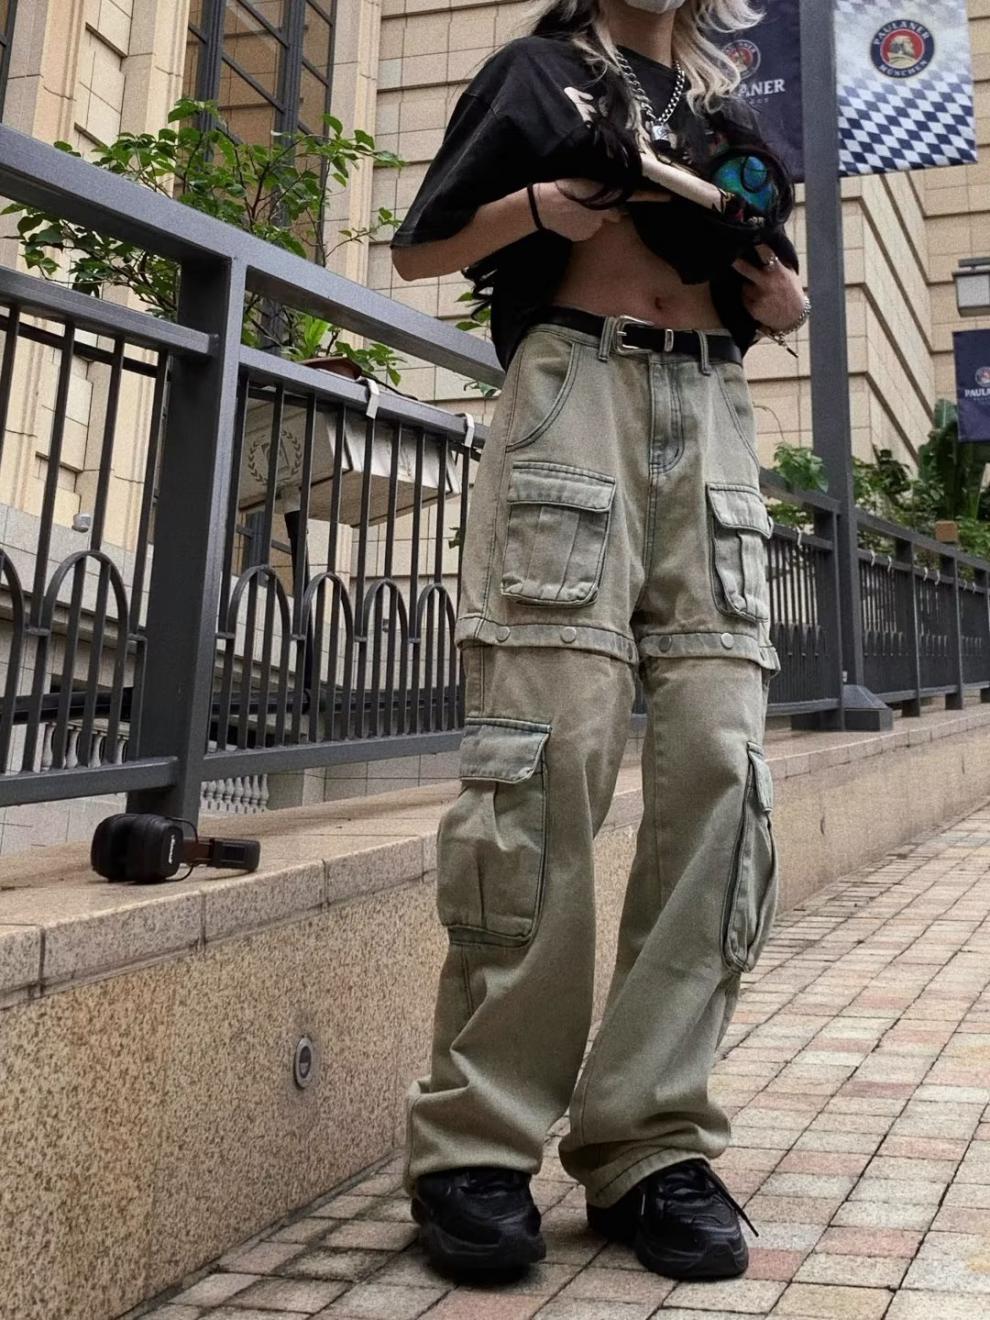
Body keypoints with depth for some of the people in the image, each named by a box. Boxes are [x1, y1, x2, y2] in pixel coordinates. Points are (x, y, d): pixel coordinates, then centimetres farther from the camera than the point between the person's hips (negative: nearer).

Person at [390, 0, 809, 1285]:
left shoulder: (731, 109, 28)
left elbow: (780, 307, 29)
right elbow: (418, 249, 13)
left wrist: (780, 288, 6)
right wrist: (542, 204, -4)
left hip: (712, 417, 4)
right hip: (572, 390, -4)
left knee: (720, 763, -10)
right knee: (547, 753, -15)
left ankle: (653, 1140, -3)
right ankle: (478, 1140, -7)